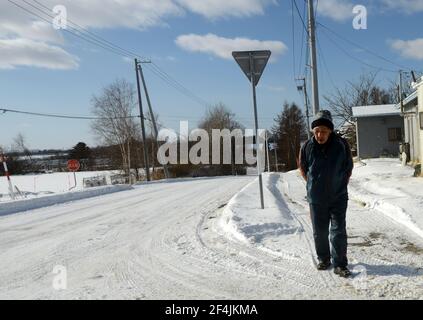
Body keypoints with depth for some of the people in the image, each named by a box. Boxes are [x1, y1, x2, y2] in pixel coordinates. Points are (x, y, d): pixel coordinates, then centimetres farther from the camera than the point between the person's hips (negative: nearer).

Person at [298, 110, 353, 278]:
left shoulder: (341, 145, -11)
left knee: (338, 232, 0)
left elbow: (349, 168, 5)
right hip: (316, 199, 1)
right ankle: (323, 259, 31)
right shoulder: (307, 147, -10)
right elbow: (303, 168, 9)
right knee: (319, 232, 13)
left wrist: (340, 185, 6)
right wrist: (314, 185, 8)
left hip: (338, 197, -1)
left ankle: (340, 264, 11)